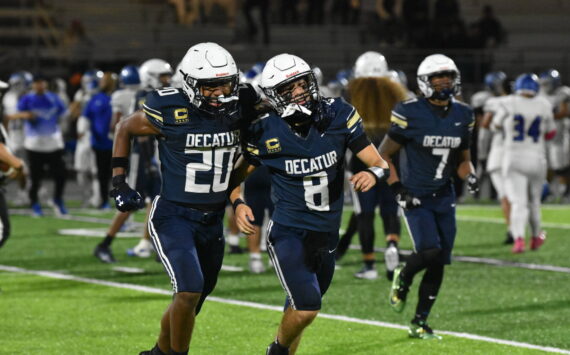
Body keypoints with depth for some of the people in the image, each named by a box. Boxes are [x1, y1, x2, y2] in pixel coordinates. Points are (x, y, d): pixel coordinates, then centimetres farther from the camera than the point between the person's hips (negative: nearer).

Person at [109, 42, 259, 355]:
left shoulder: (239, 108, -6)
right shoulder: (171, 111, -17)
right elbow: (124, 129, 0)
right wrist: (119, 183, -4)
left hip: (212, 220, 5)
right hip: (174, 216, -5)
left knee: (193, 299, 15)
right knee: (190, 289, -21)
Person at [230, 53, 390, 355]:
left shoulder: (338, 115, -7)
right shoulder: (264, 133, -13)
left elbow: (380, 164, -6)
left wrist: (373, 172, -29)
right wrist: (238, 204, -18)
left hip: (327, 236, 4)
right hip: (289, 233, -4)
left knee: (301, 308, 18)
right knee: (306, 307, -16)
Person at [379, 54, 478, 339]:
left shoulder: (462, 116, 4)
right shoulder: (410, 114, -13)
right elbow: (384, 155, -5)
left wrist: (470, 175, -5)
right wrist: (398, 190, -12)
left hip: (444, 198, 5)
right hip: (415, 197, -5)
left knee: (438, 263, 3)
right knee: (430, 251, -21)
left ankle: (420, 323, 17)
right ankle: (402, 278, 14)